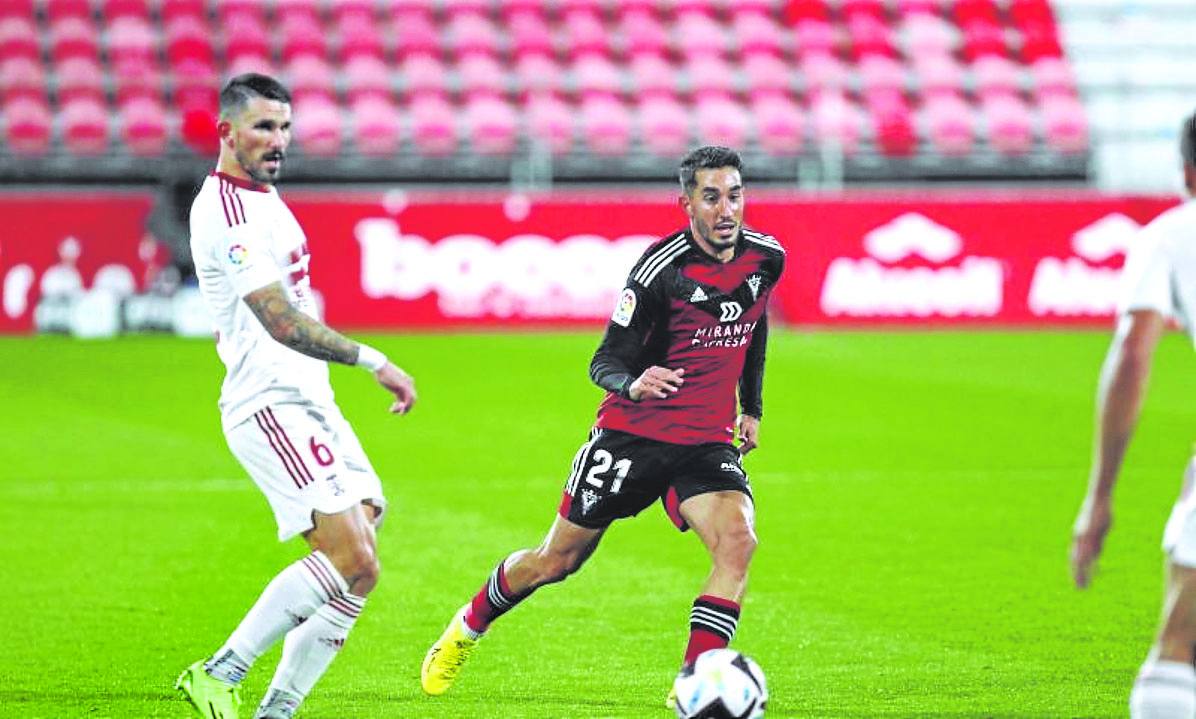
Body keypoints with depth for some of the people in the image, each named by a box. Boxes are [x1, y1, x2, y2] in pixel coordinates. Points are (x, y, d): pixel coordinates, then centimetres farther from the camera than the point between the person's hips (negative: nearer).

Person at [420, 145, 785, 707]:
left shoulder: (766, 258, -1)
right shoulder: (662, 268, -18)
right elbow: (605, 361, -16)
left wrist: (752, 407, 24)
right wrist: (633, 385, -38)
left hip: (708, 444, 3)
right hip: (632, 433, -3)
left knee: (737, 541, -25)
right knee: (558, 559, 8)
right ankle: (466, 629, 36)